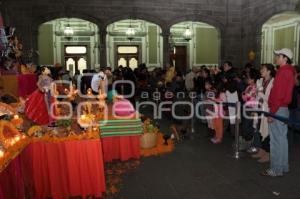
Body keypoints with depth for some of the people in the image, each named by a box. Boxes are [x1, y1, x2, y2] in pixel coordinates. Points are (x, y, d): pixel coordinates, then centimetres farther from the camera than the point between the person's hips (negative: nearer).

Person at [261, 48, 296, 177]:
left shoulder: (283, 72, -15)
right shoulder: (289, 71, 16)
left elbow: (278, 95, -21)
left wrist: (272, 112, -19)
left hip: (278, 110, -10)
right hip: (283, 109, 10)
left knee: (276, 140, -4)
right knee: (282, 139, 15)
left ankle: (276, 169, 4)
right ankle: (284, 166, 25)